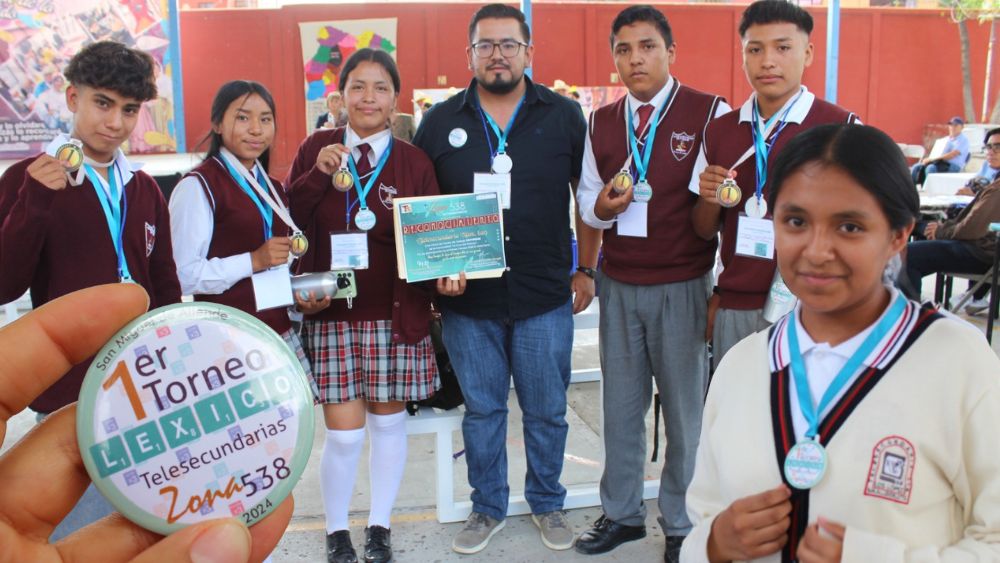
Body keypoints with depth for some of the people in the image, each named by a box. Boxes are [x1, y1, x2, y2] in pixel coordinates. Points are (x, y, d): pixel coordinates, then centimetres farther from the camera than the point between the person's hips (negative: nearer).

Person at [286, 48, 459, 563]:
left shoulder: (414, 162, 1)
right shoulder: (315, 149, 3)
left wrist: (443, 274, -17)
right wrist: (317, 176, -14)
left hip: (396, 314, 1)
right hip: (331, 313, 0)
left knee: (388, 422, 12)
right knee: (343, 433, 0)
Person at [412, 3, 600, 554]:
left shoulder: (564, 116, 1)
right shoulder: (440, 121, 4)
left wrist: (586, 270, 5)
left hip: (545, 298, 0)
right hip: (467, 299, 1)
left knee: (546, 410, 11)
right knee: (481, 409, 13)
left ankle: (547, 504, 32)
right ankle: (487, 507, 31)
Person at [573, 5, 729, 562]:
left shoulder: (710, 113, -7)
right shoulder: (601, 123, 8)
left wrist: (723, 289, -12)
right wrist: (602, 207, -9)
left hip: (683, 287, -4)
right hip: (618, 285, 5)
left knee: (685, 408, 7)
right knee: (621, 405, 14)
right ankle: (622, 513, 31)